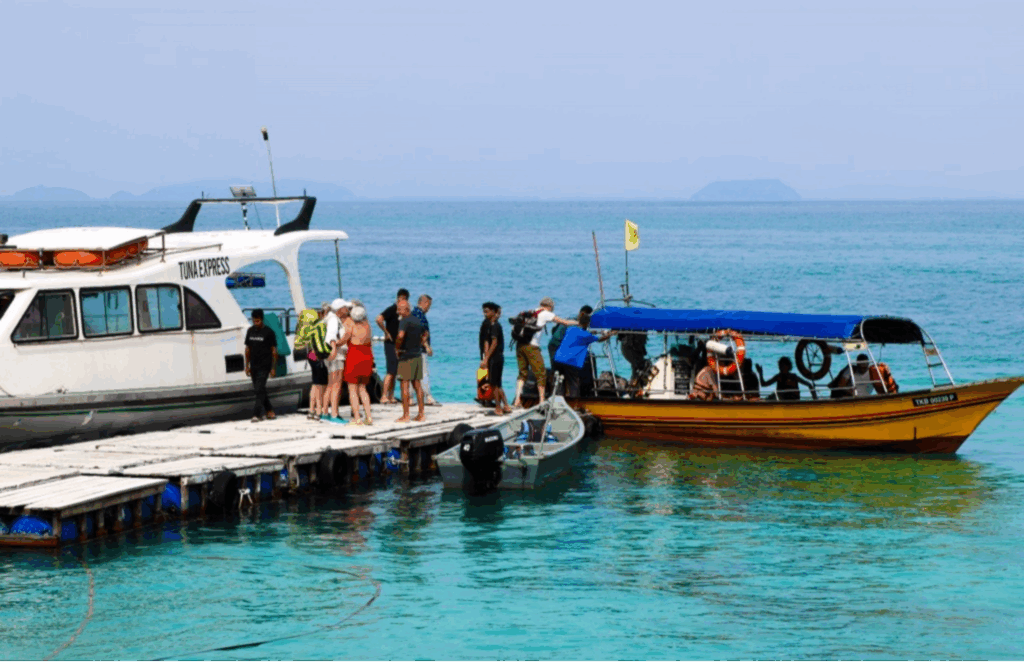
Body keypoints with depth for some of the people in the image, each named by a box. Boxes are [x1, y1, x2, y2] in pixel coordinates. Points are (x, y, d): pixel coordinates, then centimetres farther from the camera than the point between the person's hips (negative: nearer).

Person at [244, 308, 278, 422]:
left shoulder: (268, 332, -6)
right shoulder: (250, 331, 10)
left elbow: (274, 351, -4)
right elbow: (247, 349, 16)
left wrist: (273, 368, -8)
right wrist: (247, 366, 12)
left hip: (264, 366, -6)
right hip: (254, 366, 6)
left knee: (260, 389, -12)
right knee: (258, 389, 10)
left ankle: (257, 414, -13)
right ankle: (269, 411, 22)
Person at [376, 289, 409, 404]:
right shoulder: (392, 310, -11)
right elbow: (379, 319, -25)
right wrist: (386, 332, -18)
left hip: (399, 345, 8)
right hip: (391, 343, -8)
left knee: (394, 371, 9)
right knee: (391, 371, -12)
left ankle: (391, 396, 13)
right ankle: (384, 396, -13)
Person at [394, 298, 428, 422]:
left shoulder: (404, 321, -14)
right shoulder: (417, 320, 13)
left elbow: (400, 335, -31)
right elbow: (425, 334, 29)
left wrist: (397, 348, -15)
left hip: (406, 356, -8)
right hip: (418, 355, 8)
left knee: (405, 385, -4)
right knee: (417, 384, 11)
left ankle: (405, 415, -5)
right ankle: (421, 414, 11)